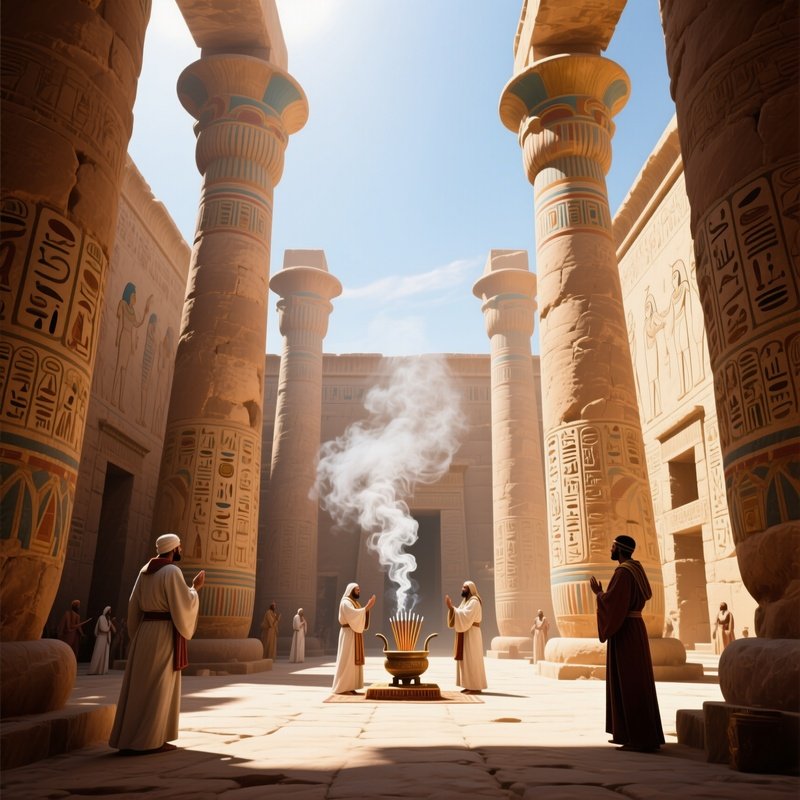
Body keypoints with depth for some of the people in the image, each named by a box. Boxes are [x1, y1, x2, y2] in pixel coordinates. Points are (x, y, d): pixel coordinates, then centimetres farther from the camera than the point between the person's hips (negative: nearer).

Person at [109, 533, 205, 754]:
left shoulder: (146, 570, 11)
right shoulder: (172, 571, -14)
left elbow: (134, 604, 15)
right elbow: (185, 604, -16)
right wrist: (196, 587, 0)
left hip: (145, 630, 8)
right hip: (164, 633, -8)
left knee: (140, 685, 13)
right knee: (159, 688, -1)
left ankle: (128, 738, 17)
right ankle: (149, 741, 3)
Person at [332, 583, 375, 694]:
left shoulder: (355, 603, 20)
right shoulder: (345, 602, -11)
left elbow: (360, 617, 13)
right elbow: (354, 614, -27)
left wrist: (367, 608, 0)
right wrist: (367, 607, -24)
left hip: (356, 634, 9)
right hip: (349, 634, -9)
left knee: (353, 660, 7)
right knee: (346, 660, -9)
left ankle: (349, 687, 10)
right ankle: (341, 688, -5)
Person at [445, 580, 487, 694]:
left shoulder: (474, 601, -14)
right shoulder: (466, 601, 17)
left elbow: (465, 616, -25)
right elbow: (460, 616, 12)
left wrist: (452, 608, -23)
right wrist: (451, 607, -4)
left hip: (471, 634, -10)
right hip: (465, 634, 10)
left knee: (472, 660, -8)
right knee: (466, 660, 9)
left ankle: (476, 687, -6)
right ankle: (471, 686, 13)